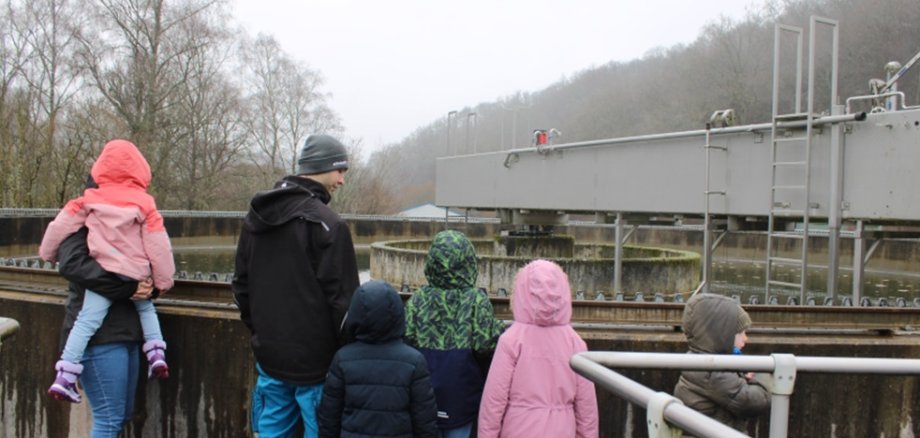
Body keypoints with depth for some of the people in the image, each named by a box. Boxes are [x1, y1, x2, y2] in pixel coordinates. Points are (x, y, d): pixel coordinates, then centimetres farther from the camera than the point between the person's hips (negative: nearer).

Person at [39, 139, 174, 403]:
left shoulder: (90, 200, 4)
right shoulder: (144, 204, 2)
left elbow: (61, 225, 8)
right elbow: (158, 246, 1)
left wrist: (48, 253, 26)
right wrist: (164, 280, 10)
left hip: (103, 273, -1)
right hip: (137, 276, 2)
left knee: (86, 322, -8)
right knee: (146, 309, 27)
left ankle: (65, 376, -17)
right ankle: (156, 353, 14)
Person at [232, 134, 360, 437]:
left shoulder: (255, 218, 9)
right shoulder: (327, 224, -16)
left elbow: (241, 284, 17)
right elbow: (341, 298, -15)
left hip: (269, 355, 7)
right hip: (315, 360, -7)